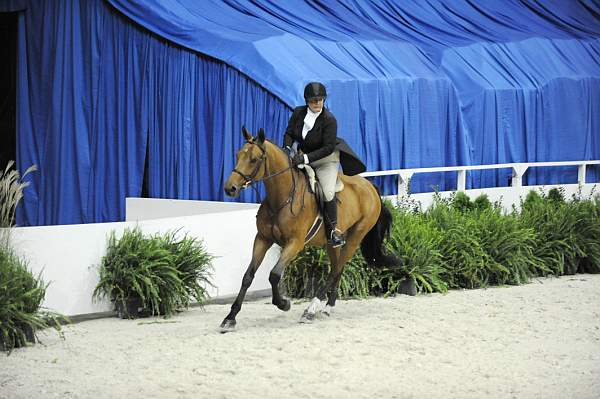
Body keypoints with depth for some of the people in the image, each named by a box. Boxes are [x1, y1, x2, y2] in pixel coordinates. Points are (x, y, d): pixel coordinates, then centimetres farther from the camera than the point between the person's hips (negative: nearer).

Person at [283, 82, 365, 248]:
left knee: (328, 192, -22)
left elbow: (328, 148, -25)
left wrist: (306, 158, -34)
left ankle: (334, 229, -6)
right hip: (302, 156, 6)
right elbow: (289, 134, 4)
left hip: (326, 159, -5)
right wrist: (287, 149, -18)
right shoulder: (298, 113, -7)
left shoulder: (329, 120, -22)